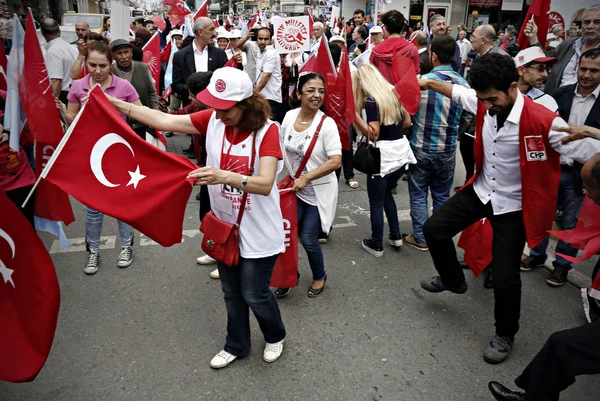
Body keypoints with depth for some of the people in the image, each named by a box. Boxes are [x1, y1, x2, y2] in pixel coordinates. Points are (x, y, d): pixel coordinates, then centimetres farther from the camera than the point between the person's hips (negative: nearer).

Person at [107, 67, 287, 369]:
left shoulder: (267, 130, -22)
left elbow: (265, 184, -31)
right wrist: (115, 104, -8)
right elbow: (164, 120, -5)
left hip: (257, 231, -5)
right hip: (224, 225, 5)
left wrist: (224, 176, -45)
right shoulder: (213, 119, -7)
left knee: (254, 294, 10)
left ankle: (275, 336, 41)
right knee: (231, 292, 20)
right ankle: (236, 345, 44)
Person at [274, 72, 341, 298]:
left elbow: (336, 161, -25)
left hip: (318, 192, -4)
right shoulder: (290, 116, -3)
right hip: (294, 189, 4)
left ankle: (319, 276, 33)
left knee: (308, 239, 3)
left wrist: (306, 178, -25)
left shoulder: (327, 124, -19)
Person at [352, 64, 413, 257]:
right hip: (402, 151, 8)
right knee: (386, 193, 26)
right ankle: (395, 235, 30)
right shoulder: (394, 92, 7)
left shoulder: (370, 101, -14)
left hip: (383, 154, -7)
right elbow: (407, 121, 13)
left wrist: (354, 115, -19)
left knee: (376, 202, 8)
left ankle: (376, 245, 19)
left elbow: (373, 134, -19)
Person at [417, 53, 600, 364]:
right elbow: (458, 92, 11)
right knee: (434, 229, 6)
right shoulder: (484, 104, -10)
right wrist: (430, 83, 22)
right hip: (481, 190, 5)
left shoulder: (544, 122, -28)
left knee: (505, 278, -3)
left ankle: (505, 336, 27)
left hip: (513, 204, -5)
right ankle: (453, 280, 35)